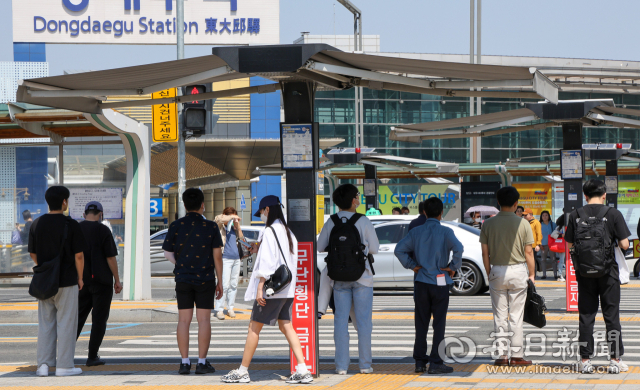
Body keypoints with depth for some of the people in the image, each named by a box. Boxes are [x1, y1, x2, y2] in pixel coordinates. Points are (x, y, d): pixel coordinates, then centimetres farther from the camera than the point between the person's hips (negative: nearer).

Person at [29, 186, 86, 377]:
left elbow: (33, 254, 9)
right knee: (66, 323, 2)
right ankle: (64, 365, 3)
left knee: (45, 323, 11)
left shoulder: (36, 224, 2)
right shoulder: (71, 225, -11)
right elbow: (78, 255, -10)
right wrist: (80, 277, 3)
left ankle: (43, 364, 7)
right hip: (67, 281, -4)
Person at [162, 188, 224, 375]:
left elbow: (168, 253, 2)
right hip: (205, 279, -2)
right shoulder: (210, 227, -5)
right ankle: (202, 362, 0)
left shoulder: (176, 226, -2)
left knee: (183, 320, 4)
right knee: (204, 320, 1)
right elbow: (217, 256, -4)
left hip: (183, 279, 2)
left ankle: (185, 362, 2)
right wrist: (220, 282, 3)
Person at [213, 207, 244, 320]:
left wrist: (237, 225, 8)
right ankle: (219, 310, -8)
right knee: (224, 285, -12)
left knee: (234, 285, 6)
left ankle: (230, 308, 13)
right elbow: (219, 219, -21)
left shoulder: (233, 227, 19)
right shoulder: (220, 226, 0)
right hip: (225, 259, -7)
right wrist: (232, 217, -10)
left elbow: (241, 238, 20)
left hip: (236, 259, 7)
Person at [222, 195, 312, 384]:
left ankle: (243, 371, 3)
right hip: (287, 289, 8)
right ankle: (302, 370, -3)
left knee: (254, 327, -1)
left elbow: (267, 262, -18)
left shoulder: (270, 231, -12)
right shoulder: (288, 232, 13)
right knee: (286, 326, 7)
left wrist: (260, 288, -18)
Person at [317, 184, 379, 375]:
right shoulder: (364, 222, -9)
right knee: (363, 321, 5)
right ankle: (365, 364, 6)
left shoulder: (331, 223, -2)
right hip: (362, 276, -2)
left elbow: (320, 247, 2)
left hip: (340, 278, 2)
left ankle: (341, 365, 2)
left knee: (341, 321, 5)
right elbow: (374, 248, -3)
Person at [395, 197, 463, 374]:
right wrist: (453, 267, -9)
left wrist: (412, 265, 3)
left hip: (421, 282, 3)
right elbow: (458, 248, -23)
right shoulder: (445, 232, -7)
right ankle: (436, 363, -1)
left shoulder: (416, 232, 3)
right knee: (439, 324, 1)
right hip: (440, 282, -3)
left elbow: (399, 249, -4)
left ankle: (420, 361, 11)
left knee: (421, 324, 10)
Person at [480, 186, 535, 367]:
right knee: (516, 315, 3)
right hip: (518, 270, -1)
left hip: (497, 271, 2)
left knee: (499, 316, 6)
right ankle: (516, 355, 4)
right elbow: (528, 252, -4)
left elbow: (485, 253, 1)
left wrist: (489, 274, 11)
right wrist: (532, 274, 5)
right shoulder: (522, 223, -6)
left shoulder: (488, 224, -1)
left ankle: (502, 354, 5)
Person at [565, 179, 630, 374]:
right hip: (608, 271, -2)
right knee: (611, 315, 5)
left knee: (586, 316, 7)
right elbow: (624, 245, -7)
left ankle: (585, 360, 6)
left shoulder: (575, 215, -1)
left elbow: (569, 245, 2)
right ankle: (615, 360, 6)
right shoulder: (613, 214, -6)